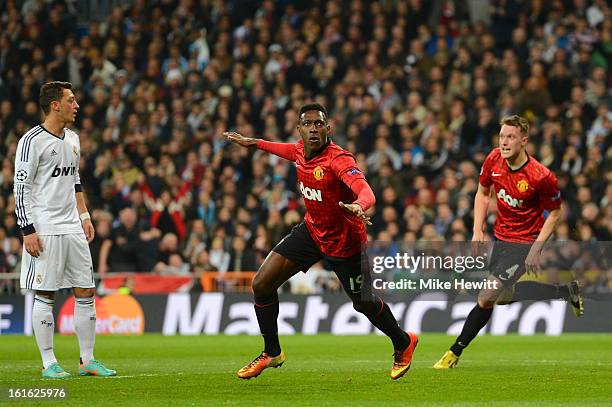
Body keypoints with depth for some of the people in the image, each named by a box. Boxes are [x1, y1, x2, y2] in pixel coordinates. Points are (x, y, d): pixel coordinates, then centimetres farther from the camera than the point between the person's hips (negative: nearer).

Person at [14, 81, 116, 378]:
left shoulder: (72, 139, 14)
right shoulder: (32, 141, -10)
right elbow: (21, 189, -11)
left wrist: (84, 215, 18)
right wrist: (28, 230, -16)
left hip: (73, 229, 8)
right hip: (44, 230, -8)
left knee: (86, 292, 6)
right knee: (44, 296, -2)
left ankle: (88, 361, 12)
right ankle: (49, 363, 3)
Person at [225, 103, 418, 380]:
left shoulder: (338, 159, -29)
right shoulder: (301, 151, -7)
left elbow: (367, 193, -45)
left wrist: (358, 206, -67)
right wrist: (253, 143, 29)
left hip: (344, 240, -6)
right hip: (312, 230, 6)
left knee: (363, 303, 7)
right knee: (262, 284, -2)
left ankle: (403, 344, 38)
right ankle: (271, 353, 17)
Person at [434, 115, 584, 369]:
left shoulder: (541, 177, -25)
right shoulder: (494, 160, -9)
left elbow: (555, 213, -11)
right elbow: (483, 193, 8)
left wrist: (536, 248, -17)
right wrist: (477, 231, -2)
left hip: (525, 241, -8)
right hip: (501, 235, 8)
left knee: (486, 298, -14)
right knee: (503, 298, 18)